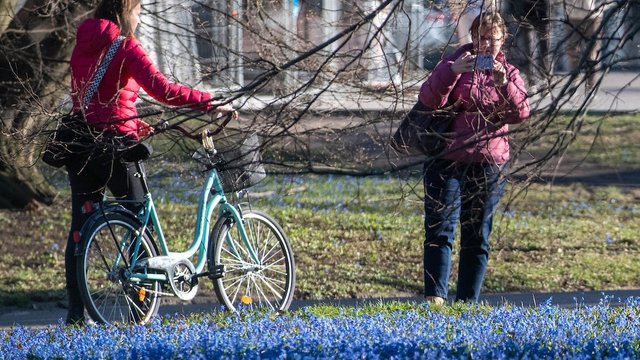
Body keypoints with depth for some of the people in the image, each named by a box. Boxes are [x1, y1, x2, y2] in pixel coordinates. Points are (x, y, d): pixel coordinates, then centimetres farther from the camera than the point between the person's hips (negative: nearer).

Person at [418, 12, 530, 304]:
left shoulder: (509, 73, 9)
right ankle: (435, 298, -18)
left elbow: (520, 113, -7)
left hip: (488, 165, 2)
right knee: (440, 230, -12)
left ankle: (467, 301, 12)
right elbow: (429, 99, -11)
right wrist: (452, 71, -27)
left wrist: (504, 84, -25)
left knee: (477, 236, 6)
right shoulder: (455, 64, 5)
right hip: (446, 161, -2)